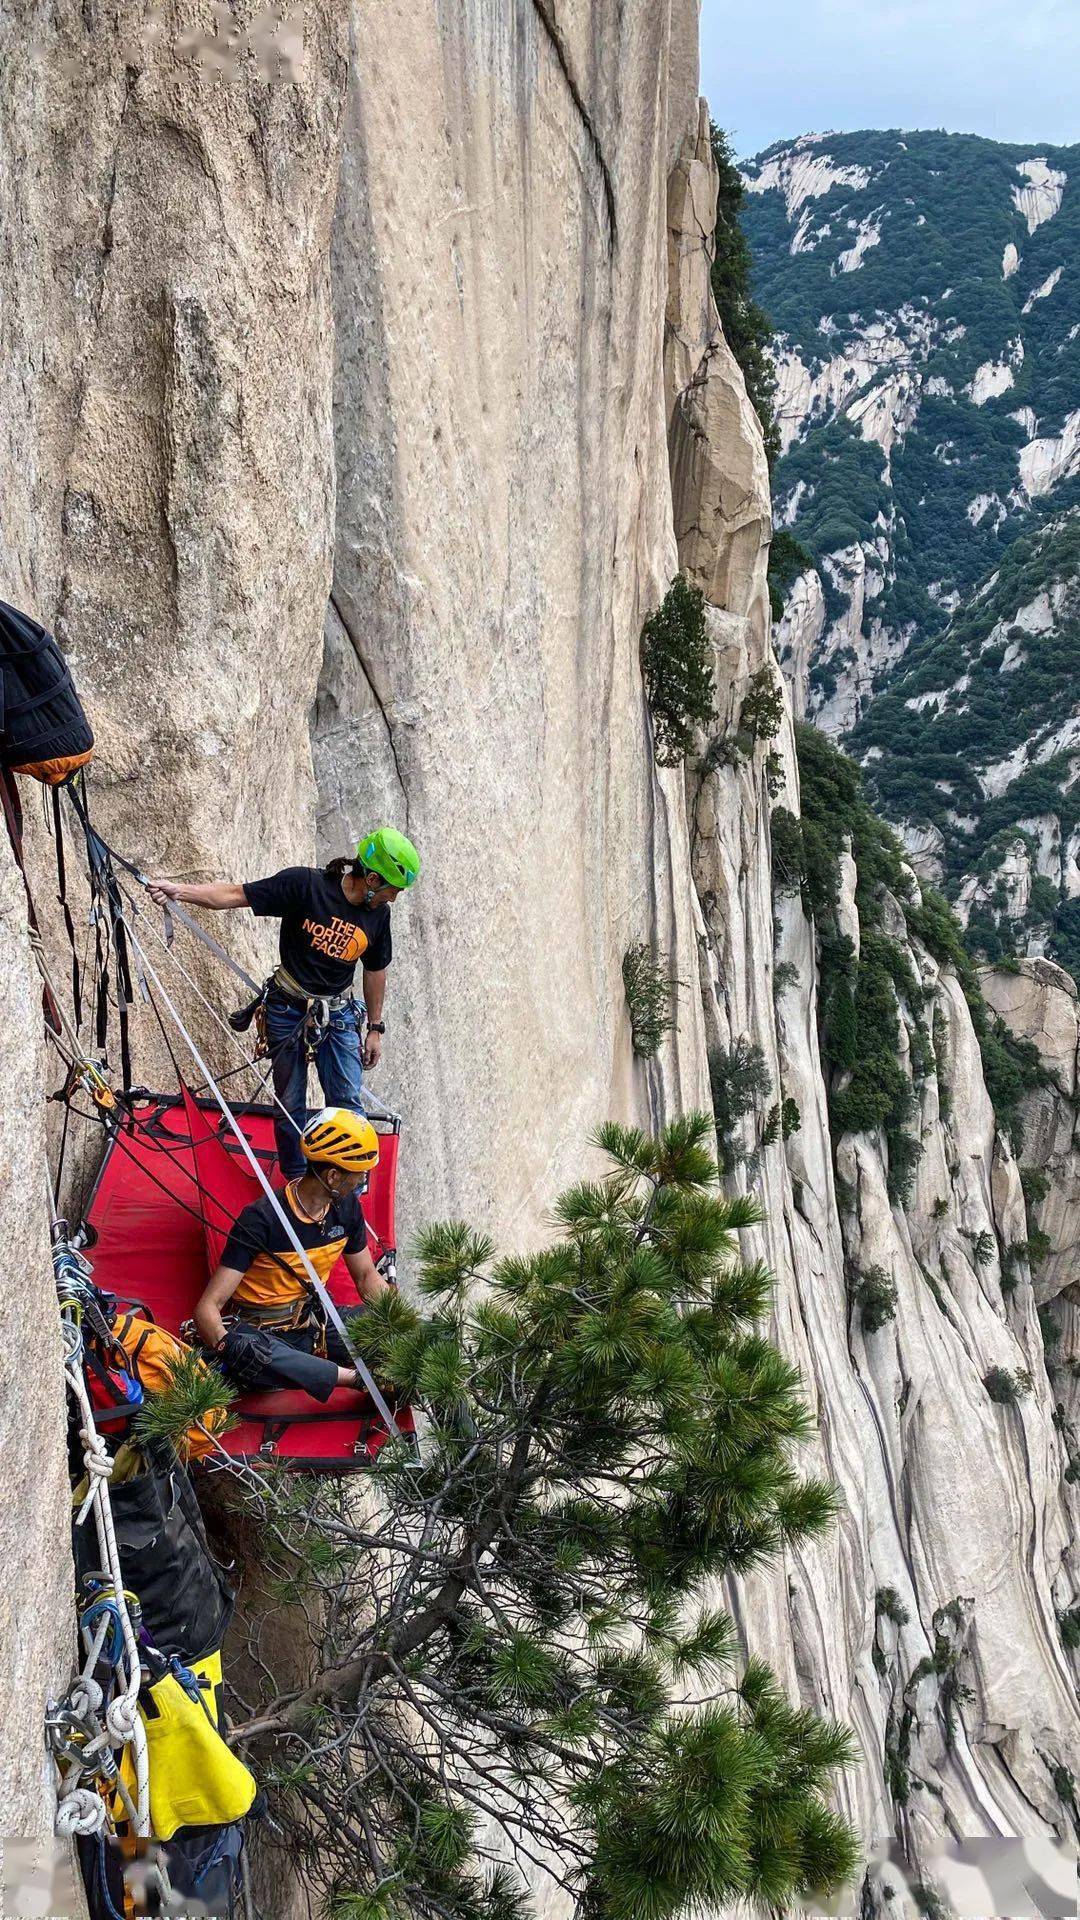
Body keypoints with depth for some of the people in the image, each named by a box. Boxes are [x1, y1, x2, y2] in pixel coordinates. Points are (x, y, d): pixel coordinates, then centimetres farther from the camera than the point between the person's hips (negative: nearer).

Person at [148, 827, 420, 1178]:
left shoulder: (378, 914, -3)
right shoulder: (304, 884, -18)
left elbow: (375, 971, 10)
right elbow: (237, 895, -19)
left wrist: (375, 1028, 15)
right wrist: (179, 890, -32)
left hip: (338, 1014, 3)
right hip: (288, 1009, -3)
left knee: (347, 1103, -4)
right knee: (290, 1105, 5)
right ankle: (296, 1181, 22)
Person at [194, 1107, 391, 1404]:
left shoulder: (347, 1206, -2)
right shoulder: (262, 1219, -21)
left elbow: (367, 1277, 12)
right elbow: (208, 1307, -24)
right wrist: (228, 1348, -44)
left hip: (310, 1321, 6)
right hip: (259, 1331, -6)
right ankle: (358, 1378, -33)